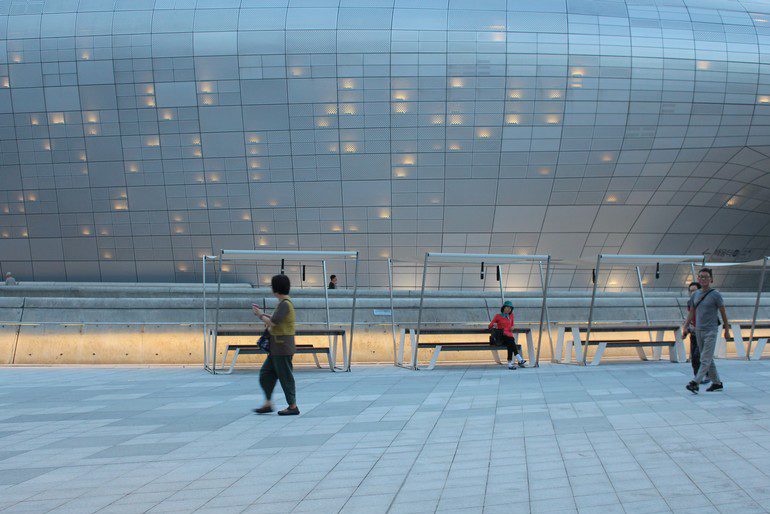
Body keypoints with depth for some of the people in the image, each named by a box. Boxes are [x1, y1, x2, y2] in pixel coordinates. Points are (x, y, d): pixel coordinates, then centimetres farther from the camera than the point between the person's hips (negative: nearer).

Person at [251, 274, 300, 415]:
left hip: (282, 347, -10)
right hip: (277, 348, 10)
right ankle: (268, 404, 15)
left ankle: (293, 406, 7)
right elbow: (275, 321, 23)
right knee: (266, 374, 11)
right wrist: (262, 314, 17)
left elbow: (272, 323, -22)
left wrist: (261, 315, -5)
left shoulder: (285, 304, -18)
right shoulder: (285, 303, 14)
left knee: (285, 376, -1)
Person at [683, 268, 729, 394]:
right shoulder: (695, 295, 9)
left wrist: (727, 330, 4)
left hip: (710, 331, -6)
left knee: (705, 359, -11)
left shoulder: (715, 295, -6)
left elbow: (723, 313, 1)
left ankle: (695, 383, -19)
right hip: (698, 331, 6)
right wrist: (685, 327, 4)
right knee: (708, 359, 12)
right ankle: (717, 383, 23)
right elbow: (691, 313, 15)